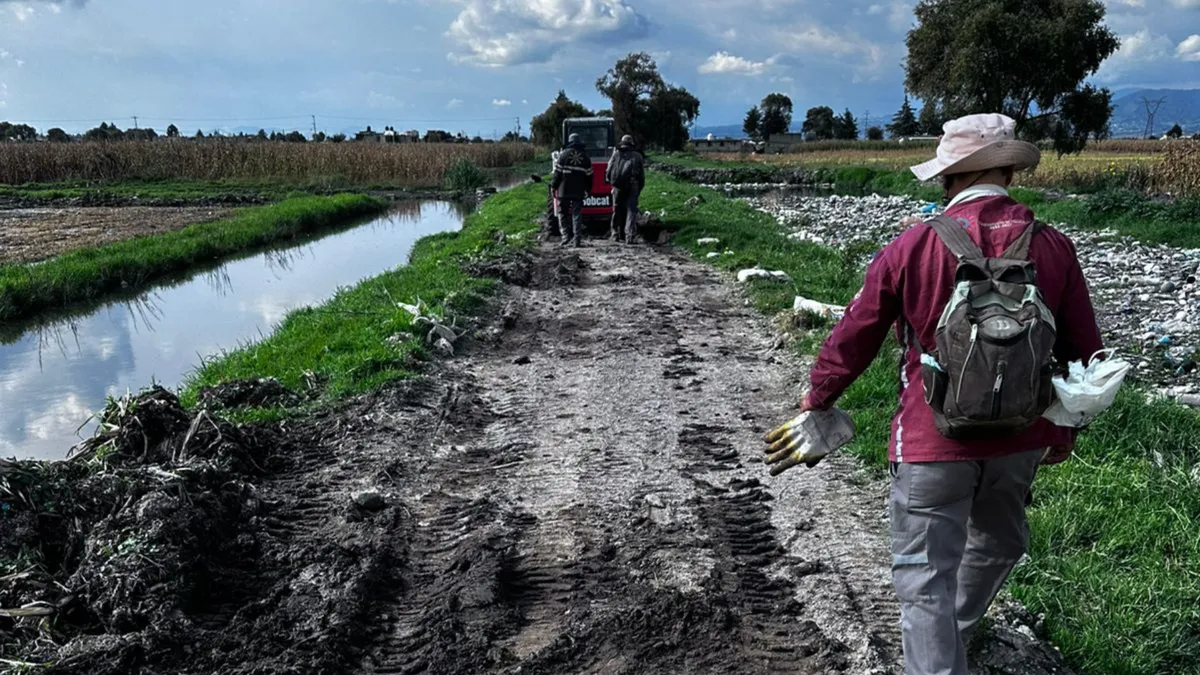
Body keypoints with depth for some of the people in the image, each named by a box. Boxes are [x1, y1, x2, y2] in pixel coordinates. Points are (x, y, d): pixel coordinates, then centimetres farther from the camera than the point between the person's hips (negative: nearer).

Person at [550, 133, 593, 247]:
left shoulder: (563, 154, -3)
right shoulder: (585, 157, 7)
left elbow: (557, 173, -5)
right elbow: (589, 175, 9)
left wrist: (554, 186, 3)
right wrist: (588, 189, 19)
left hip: (564, 190, -2)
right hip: (579, 192, 2)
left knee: (562, 213, 10)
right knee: (577, 214, 4)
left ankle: (566, 235, -4)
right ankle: (576, 240, -1)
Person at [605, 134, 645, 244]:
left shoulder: (616, 154, 10)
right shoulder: (637, 156, 13)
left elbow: (608, 171, 7)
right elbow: (642, 175, 12)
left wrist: (611, 181, 24)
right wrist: (639, 188, 18)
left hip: (618, 186, 1)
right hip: (632, 186, -1)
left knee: (617, 210, 12)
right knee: (631, 210, -2)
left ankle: (616, 234, 19)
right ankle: (629, 235, -15)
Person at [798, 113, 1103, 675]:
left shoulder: (911, 247, -12)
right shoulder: (1053, 248, -4)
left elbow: (854, 336, -5)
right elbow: (1084, 351, 4)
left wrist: (817, 397, 11)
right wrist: (1066, 426, 19)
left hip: (932, 439, -4)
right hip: (1019, 439, 5)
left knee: (924, 576, 6)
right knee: (997, 546, 29)